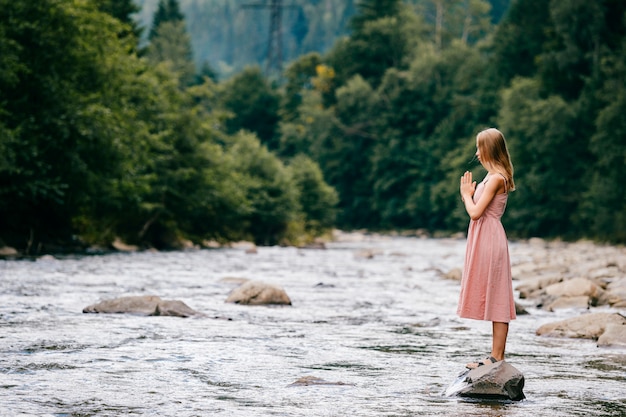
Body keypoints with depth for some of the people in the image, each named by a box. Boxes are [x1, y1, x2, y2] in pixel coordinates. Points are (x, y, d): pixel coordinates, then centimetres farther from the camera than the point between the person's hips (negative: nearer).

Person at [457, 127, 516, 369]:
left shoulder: (496, 178, -14)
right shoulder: (495, 177, 16)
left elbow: (475, 212, -19)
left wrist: (467, 194, -4)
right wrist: (470, 194, 10)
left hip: (489, 240, -10)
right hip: (485, 239, 10)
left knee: (496, 299, -8)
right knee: (494, 300, 10)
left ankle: (497, 358, -6)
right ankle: (496, 357, 12)